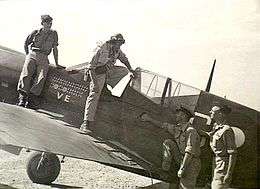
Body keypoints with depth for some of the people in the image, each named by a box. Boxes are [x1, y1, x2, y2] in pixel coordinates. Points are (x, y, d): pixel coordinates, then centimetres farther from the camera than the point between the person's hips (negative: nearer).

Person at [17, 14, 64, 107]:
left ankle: (29, 97, -31)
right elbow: (26, 43, 26)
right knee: (26, 73, -22)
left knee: (42, 76, -25)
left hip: (44, 58, 0)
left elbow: (55, 49, 20)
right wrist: (28, 54, 14)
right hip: (32, 54, 0)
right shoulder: (36, 32, 17)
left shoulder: (53, 34, 19)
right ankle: (22, 96, -29)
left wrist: (57, 64, 19)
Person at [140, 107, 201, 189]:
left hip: (191, 163, -8)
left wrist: (182, 168, -28)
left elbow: (189, 151, -26)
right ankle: (165, 168, 3)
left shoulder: (191, 131, -20)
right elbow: (163, 125, 21)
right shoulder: (177, 129, 7)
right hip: (183, 161, 8)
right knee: (168, 142, 5)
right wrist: (149, 119, 24)